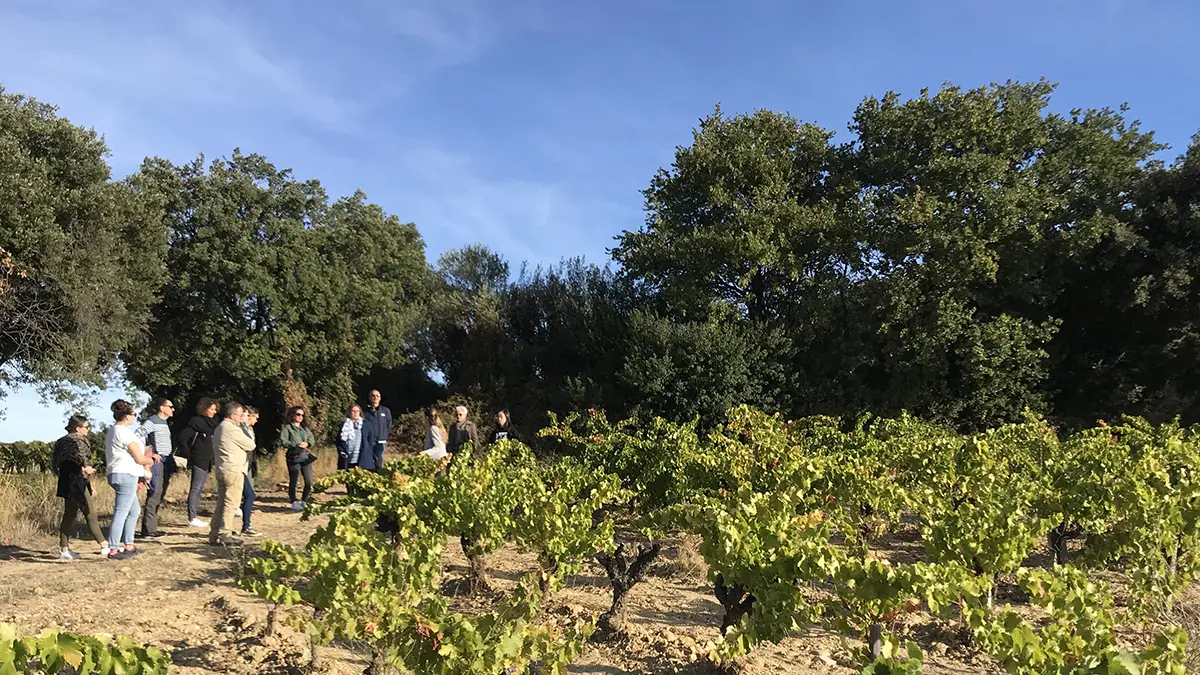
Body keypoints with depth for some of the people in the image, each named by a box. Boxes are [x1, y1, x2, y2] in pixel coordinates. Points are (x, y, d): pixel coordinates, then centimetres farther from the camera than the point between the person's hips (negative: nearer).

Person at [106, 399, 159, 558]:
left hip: (117, 474, 11)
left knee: (134, 510, 18)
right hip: (126, 475, -11)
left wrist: (148, 456, 15)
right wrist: (150, 461, 6)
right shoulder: (125, 432, -16)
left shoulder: (112, 431, 15)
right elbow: (140, 459, -14)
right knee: (121, 513, -7)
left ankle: (129, 546, 22)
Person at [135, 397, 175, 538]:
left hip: (165, 463, 9)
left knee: (159, 496, 12)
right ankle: (148, 529, -4)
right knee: (154, 496, -8)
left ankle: (150, 527, 19)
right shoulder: (152, 422, -10)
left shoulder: (164, 422, 17)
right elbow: (136, 436, -19)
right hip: (156, 462, -9)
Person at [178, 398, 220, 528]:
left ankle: (195, 516, 18)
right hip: (199, 460, -8)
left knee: (199, 489, 12)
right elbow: (183, 437, -13)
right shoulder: (196, 421, -9)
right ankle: (192, 518, -4)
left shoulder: (214, 422, 13)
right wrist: (188, 454, -11)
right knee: (195, 489, -6)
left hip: (207, 461, 8)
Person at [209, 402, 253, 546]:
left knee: (221, 503, 14)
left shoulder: (220, 427, 18)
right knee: (231, 503, -6)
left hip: (221, 469, 10)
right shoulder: (232, 429, -14)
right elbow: (251, 445, -8)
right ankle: (224, 535, -7)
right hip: (233, 470, -10)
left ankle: (214, 535, 16)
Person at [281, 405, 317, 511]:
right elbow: (283, 441, -10)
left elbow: (312, 440, 15)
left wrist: (307, 444, -7)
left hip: (306, 457, 5)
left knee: (309, 482, 0)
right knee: (293, 481, -1)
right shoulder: (287, 428, 2)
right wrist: (296, 445, -17)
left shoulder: (305, 428, 21)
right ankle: (294, 502, 9)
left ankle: (304, 502, 15)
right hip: (293, 458, -5)